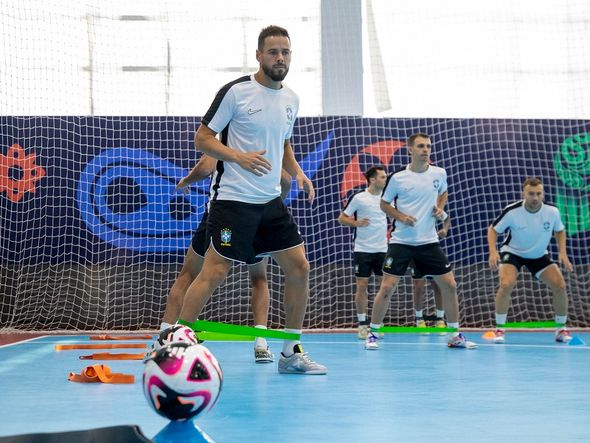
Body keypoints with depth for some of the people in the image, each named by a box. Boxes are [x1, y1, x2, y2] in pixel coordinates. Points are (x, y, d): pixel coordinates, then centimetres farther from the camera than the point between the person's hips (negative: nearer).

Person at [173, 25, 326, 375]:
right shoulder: (235, 92, -10)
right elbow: (202, 138, -7)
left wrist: (297, 173, 6)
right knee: (215, 271, -10)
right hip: (233, 199, -7)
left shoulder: (291, 99, 11)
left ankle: (291, 352, 16)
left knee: (299, 267, 4)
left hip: (271, 201, 7)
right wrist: (240, 157, -22)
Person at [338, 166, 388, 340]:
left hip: (382, 249, 4)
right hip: (362, 250, -4)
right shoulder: (358, 198, -6)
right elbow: (341, 218, -2)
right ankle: (362, 324, 5)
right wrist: (356, 223, -19)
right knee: (362, 286, -2)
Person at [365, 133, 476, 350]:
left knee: (450, 285, 0)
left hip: (429, 241, 3)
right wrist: (401, 217, -11)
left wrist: (440, 209, 3)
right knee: (387, 287, -8)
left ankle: (455, 336, 13)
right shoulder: (397, 177, -8)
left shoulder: (439, 173, 1)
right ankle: (372, 334, 7)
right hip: (401, 241, -3)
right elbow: (384, 203, 5)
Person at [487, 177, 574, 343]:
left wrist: (562, 252, -11)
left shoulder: (552, 211, -18)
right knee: (506, 284, -27)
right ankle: (499, 329, -10)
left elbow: (560, 230, 3)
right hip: (512, 252, -3)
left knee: (560, 285, -10)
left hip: (539, 255, 3)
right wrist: (493, 251, -26)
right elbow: (493, 229, -11)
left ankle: (561, 329, 11)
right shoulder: (512, 211, -26)